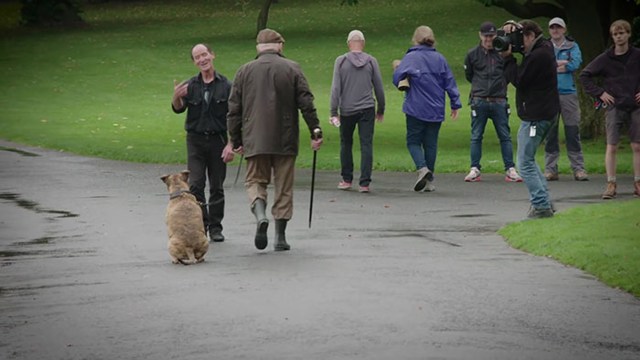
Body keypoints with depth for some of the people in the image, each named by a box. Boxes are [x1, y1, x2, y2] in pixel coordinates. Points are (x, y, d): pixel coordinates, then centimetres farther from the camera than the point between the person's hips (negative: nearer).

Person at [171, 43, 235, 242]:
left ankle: (215, 228, 12)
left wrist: (231, 144, -8)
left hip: (218, 140, -1)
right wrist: (176, 97, -32)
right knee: (195, 185, -8)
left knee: (217, 187, 5)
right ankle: (200, 225, -3)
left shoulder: (225, 85, 0)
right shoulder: (190, 86, 4)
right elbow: (178, 109, -9)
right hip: (196, 140, 1)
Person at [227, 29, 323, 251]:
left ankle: (260, 215, -20)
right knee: (284, 187, 8)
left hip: (255, 140, 0)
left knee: (255, 181, 10)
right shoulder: (292, 69, 0)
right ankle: (280, 237, 8)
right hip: (285, 140, 0)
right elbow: (306, 104, -5)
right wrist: (316, 132, -1)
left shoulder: (244, 71, 4)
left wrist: (236, 140, 12)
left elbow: (234, 110, 5)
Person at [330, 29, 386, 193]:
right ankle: (364, 183, -7)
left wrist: (334, 112, -5)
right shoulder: (371, 61, 1)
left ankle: (346, 180, 18)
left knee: (346, 144, 15)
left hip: (347, 110, 0)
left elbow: (336, 88, -6)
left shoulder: (341, 61, -2)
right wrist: (381, 110, 17)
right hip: (367, 109, 0)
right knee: (366, 145, -1)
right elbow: (379, 87, 5)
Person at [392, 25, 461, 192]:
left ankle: (422, 168, -20)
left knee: (413, 141, 6)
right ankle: (429, 181, 10)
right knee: (431, 143, 10)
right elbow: (450, 82, 5)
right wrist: (455, 104, 11)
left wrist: (397, 68, 13)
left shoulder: (410, 58, -4)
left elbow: (397, 79, -8)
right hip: (436, 110, 3)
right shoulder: (439, 59, 5)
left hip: (416, 108, -3)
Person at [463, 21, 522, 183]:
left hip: (499, 101, 0)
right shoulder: (472, 54, 4)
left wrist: (501, 85, 9)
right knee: (476, 137, 2)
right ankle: (475, 169, 8)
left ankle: (510, 169, 4)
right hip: (479, 101, 0)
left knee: (505, 136, 1)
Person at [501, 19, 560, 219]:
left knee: (525, 162, -7)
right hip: (546, 113, 11)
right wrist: (510, 25, 2)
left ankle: (541, 206, -9)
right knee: (528, 159, 19)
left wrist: (508, 58, -8)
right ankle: (544, 201, 17)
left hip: (536, 116, -11)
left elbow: (519, 80, -17)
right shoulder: (545, 48, 13)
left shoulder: (538, 56, -19)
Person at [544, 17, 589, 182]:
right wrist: (562, 63, -9)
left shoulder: (572, 46, 9)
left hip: (569, 93, -1)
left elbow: (575, 63, -8)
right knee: (550, 133, 1)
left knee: (573, 132, -2)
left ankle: (578, 168, 1)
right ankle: (550, 169, 5)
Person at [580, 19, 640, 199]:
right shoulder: (605, 59, -1)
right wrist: (600, 93, -1)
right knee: (611, 147, -6)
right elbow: (585, 75, 5)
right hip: (614, 107, -1)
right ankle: (611, 184, -2)